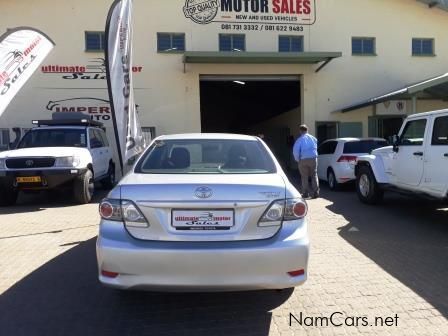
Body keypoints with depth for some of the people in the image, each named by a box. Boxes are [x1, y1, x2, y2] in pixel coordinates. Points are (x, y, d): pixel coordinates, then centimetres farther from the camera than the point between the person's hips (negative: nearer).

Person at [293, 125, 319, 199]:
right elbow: (316, 148, 16)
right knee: (314, 176, 9)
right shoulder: (313, 138, 9)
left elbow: (295, 151, -9)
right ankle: (315, 193, 6)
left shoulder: (300, 140, -5)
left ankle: (305, 193, 9)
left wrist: (298, 159, 3)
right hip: (313, 158, 3)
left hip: (303, 160, -3)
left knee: (304, 177, 7)